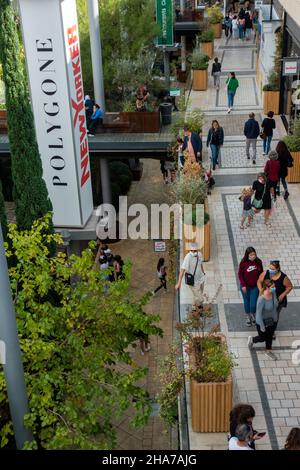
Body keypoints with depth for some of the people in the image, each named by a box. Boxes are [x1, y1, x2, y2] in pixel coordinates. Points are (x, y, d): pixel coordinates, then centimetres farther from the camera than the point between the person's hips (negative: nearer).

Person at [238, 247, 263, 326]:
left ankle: (253, 315, 37)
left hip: (255, 286, 1)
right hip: (246, 287, -1)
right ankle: (247, 317, 42)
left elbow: (261, 273, 1)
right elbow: (240, 274, -8)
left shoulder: (258, 262, -11)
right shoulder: (243, 263, -18)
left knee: (253, 304, 4)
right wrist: (243, 285, -12)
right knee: (246, 302, 16)